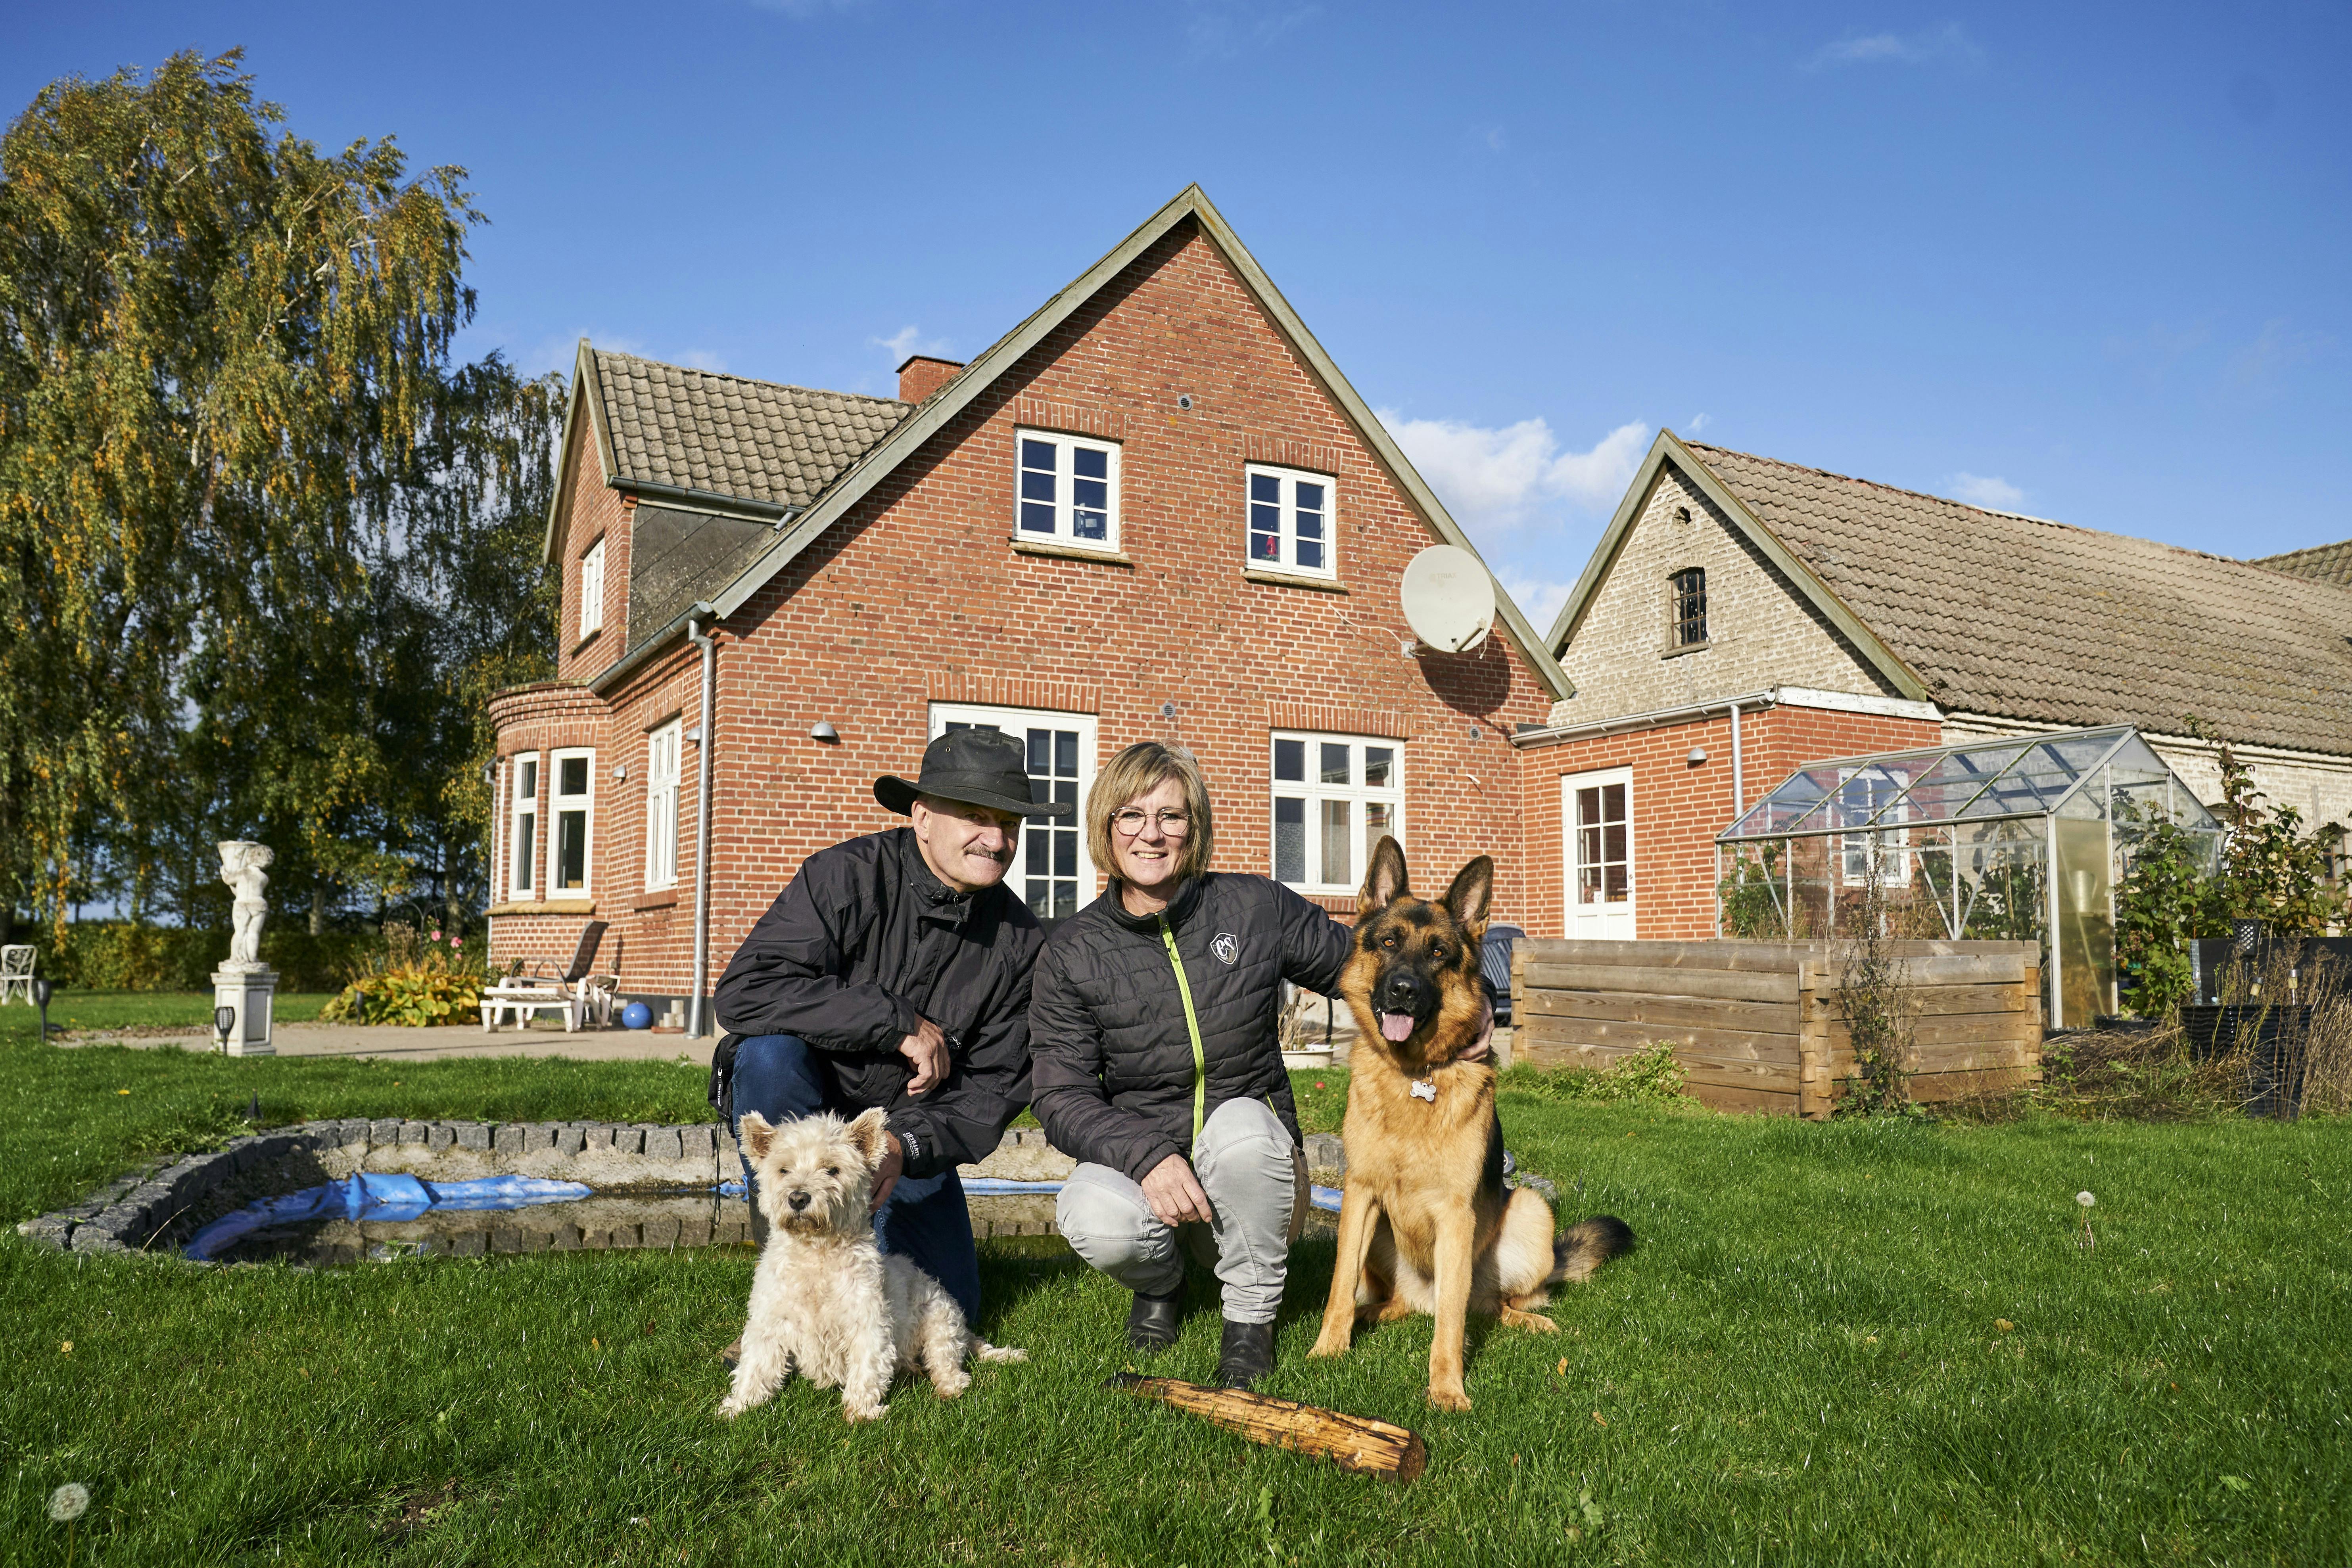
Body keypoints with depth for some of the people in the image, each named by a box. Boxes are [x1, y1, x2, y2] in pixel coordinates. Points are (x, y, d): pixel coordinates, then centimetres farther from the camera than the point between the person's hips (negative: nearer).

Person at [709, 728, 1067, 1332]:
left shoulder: (1020, 943, -10)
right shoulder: (846, 877, -20)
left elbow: (992, 1091, -10)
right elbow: (743, 992, -31)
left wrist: (906, 1146, -30)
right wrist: (900, 1023, -31)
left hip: (908, 1127, 3)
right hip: (792, 1115, -2)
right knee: (771, 1050, -35)